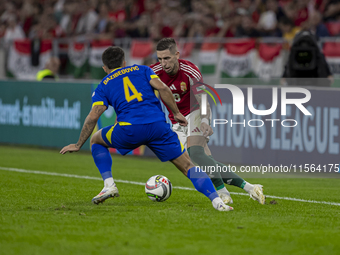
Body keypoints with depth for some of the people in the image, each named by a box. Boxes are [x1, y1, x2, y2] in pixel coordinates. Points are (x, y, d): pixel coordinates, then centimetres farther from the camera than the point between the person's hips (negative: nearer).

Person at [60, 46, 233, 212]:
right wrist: (176, 113, 13)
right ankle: (216, 200, -13)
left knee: (96, 140, 28)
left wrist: (78, 145, 13)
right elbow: (162, 87, 6)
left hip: (129, 130, -1)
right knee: (187, 166, 7)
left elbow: (93, 116, 8)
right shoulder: (140, 70, 23)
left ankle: (109, 185, 12)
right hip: (158, 126, 1)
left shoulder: (103, 86, 20)